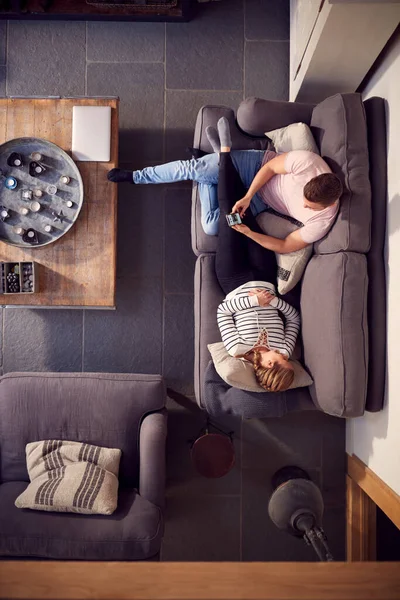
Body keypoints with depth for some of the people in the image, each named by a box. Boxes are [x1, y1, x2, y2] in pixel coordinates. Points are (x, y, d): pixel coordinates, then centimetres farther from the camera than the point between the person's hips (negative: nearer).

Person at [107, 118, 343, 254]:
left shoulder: (321, 223, -27)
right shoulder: (307, 161, -31)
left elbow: (286, 247, -18)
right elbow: (271, 167, -17)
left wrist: (249, 233, -31)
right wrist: (246, 197, -26)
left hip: (262, 200, 1)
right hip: (259, 166, 0)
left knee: (212, 226, -19)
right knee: (193, 168, -20)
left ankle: (206, 179, 8)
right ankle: (137, 176, 7)